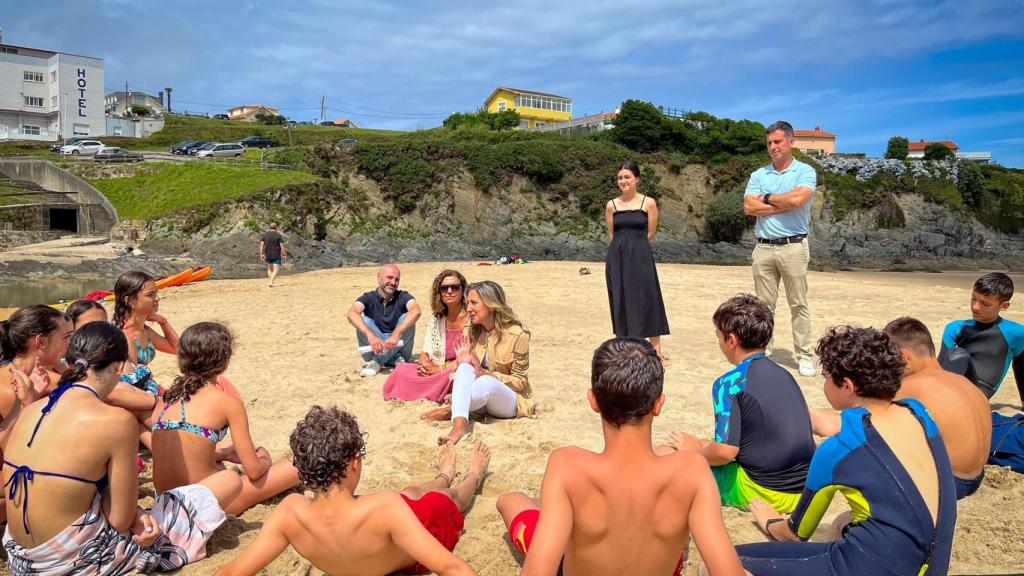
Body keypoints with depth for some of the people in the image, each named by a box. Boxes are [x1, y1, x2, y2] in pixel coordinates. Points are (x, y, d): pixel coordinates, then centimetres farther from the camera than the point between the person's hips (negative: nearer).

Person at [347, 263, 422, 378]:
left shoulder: (403, 296, -7)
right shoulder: (369, 298, -5)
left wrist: (396, 334, -46)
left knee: (407, 319, -24)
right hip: (374, 347, 1)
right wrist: (370, 335, -45)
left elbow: (416, 311, -30)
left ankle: (377, 361, -19)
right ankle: (395, 358, -22)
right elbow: (352, 314, -27)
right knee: (363, 321, -22)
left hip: (398, 346, 0)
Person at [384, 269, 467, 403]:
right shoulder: (435, 319, 10)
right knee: (401, 369, -17)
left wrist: (439, 368, -14)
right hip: (436, 373, 3)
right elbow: (425, 353, 10)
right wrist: (425, 365, -14)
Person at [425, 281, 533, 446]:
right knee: (465, 368, -30)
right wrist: (463, 363, -18)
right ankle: (459, 422, -47)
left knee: (485, 382, -39)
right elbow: (468, 371, 6)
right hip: (480, 399, 4)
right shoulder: (472, 331, 2)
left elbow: (520, 381, -10)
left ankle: (451, 411, -24)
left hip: (509, 401, -4)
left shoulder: (517, 334, -13)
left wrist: (486, 374, -23)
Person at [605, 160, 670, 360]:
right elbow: (612, 235, 12)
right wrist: (622, 247, 4)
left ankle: (656, 347, 5)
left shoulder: (648, 203, -1)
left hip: (640, 257, -3)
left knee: (646, 300, -3)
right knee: (621, 301, 6)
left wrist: (635, 245, 6)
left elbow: (650, 234, 2)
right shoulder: (612, 205, 7)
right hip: (617, 259, 3)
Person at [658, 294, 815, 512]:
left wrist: (694, 450, -1)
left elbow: (725, 451, -23)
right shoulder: (784, 374, 8)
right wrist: (706, 446, 19)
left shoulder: (729, 383, -16)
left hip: (762, 493, -8)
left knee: (664, 454, -1)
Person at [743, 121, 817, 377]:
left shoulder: (805, 172, 2)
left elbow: (798, 198, -18)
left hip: (793, 246, -3)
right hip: (764, 247, 3)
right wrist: (784, 204, -7)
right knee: (764, 304, 6)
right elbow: (749, 207, -2)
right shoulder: (759, 174, 12)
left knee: (799, 304, 1)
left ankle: (804, 356, 7)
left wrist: (767, 198, -3)